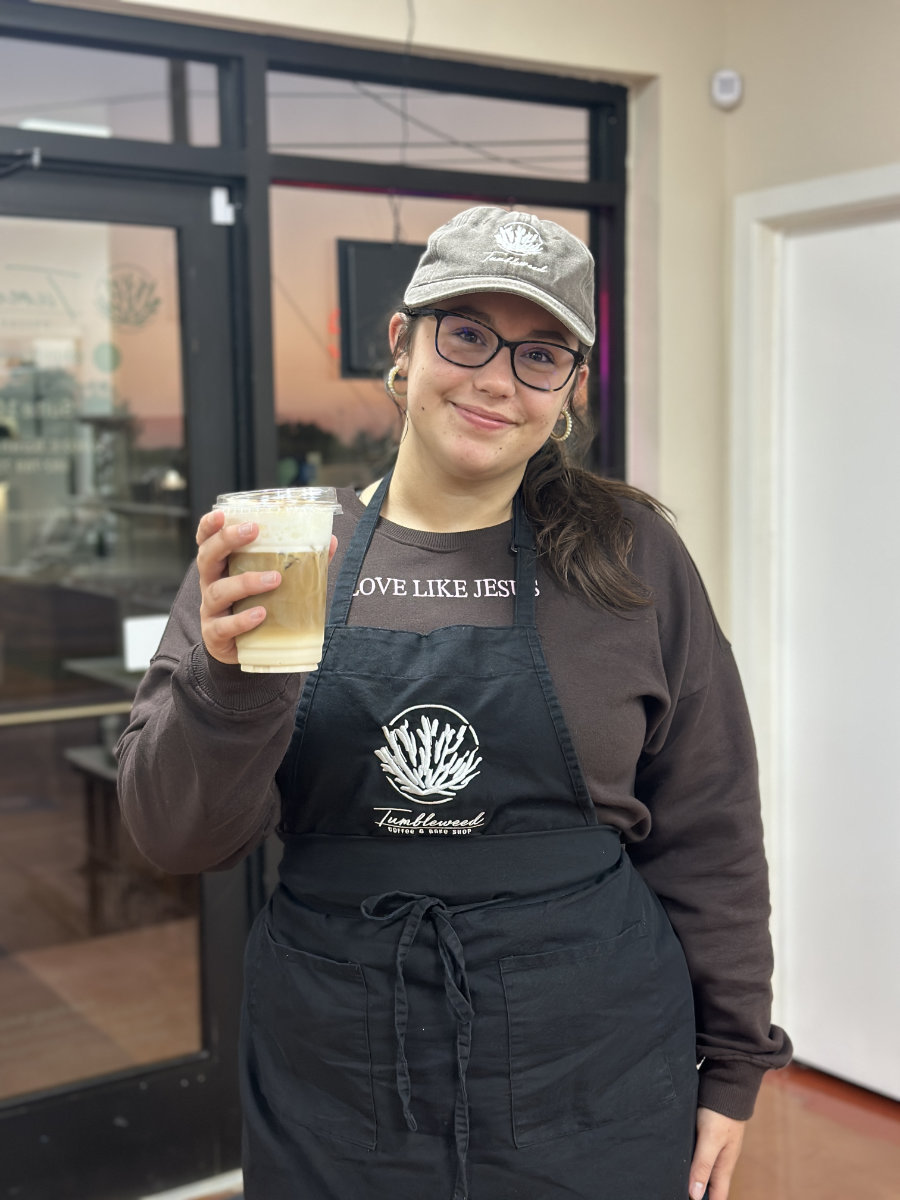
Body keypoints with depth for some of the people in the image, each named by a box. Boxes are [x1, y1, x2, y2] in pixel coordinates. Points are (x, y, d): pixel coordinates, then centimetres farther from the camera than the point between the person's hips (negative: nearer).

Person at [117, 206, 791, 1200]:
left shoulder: (633, 558, -3)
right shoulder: (265, 557, -2)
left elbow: (705, 830, 2)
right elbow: (176, 836, -5)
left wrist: (731, 1062, 4)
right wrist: (230, 682, -23)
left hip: (593, 1081, 0)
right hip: (332, 1086, 1)